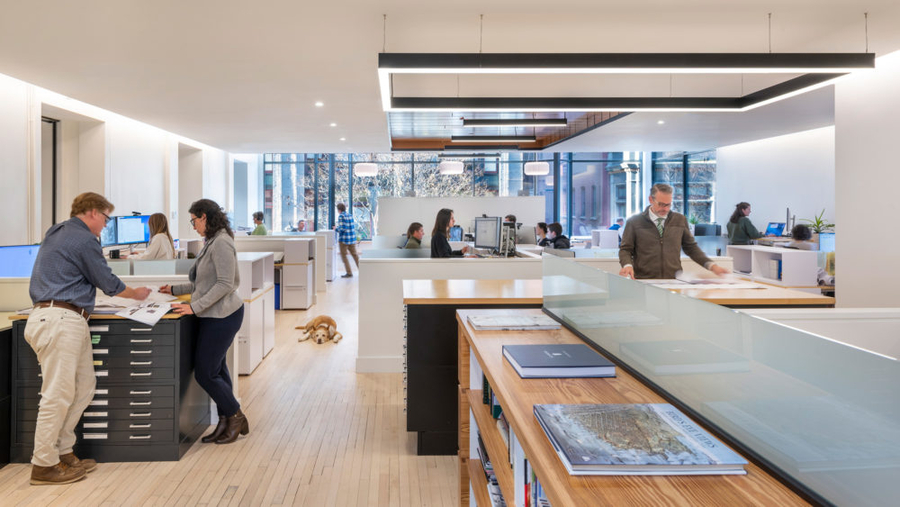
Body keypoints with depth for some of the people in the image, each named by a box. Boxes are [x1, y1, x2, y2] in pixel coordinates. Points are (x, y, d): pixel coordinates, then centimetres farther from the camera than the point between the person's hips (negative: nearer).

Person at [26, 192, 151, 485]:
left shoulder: (56, 233, 20)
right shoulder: (84, 240, -10)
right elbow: (109, 284, -3)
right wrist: (136, 294, 14)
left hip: (67, 321, 11)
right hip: (60, 320, -11)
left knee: (84, 387, 12)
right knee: (58, 394, -6)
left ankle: (63, 452, 19)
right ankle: (44, 465, 1)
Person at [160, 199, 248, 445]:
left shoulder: (221, 243, -18)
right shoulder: (212, 242, 14)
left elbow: (225, 284, -23)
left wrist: (194, 307, -23)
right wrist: (175, 290, 18)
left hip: (221, 316, -10)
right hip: (215, 315, 10)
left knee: (205, 373, -3)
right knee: (217, 369, 15)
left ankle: (235, 417, 14)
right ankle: (226, 423, 24)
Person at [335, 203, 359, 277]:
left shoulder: (341, 216, -12)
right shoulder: (350, 215, 8)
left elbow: (342, 228, -19)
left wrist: (336, 229, -1)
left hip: (344, 239, -6)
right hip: (352, 239, 7)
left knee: (344, 256, 4)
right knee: (355, 255, 13)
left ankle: (349, 273, 2)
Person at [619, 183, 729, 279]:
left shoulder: (680, 220, 13)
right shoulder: (634, 222, 5)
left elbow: (691, 247, 19)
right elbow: (625, 249, 7)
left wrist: (711, 266, 8)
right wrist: (627, 265, -14)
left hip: (674, 280, 3)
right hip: (644, 281, -2)